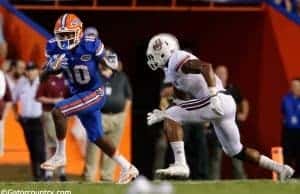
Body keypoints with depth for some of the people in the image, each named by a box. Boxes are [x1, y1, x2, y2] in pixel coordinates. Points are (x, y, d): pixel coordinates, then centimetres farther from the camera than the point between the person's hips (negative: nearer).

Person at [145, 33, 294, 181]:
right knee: (235, 151, 21)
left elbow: (206, 67, -24)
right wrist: (163, 115, 25)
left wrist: (213, 95, -32)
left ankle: (180, 165, -19)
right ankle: (280, 169, 23)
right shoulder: (171, 71, 23)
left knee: (170, 117, -12)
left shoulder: (176, 59, -7)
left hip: (218, 101, -10)